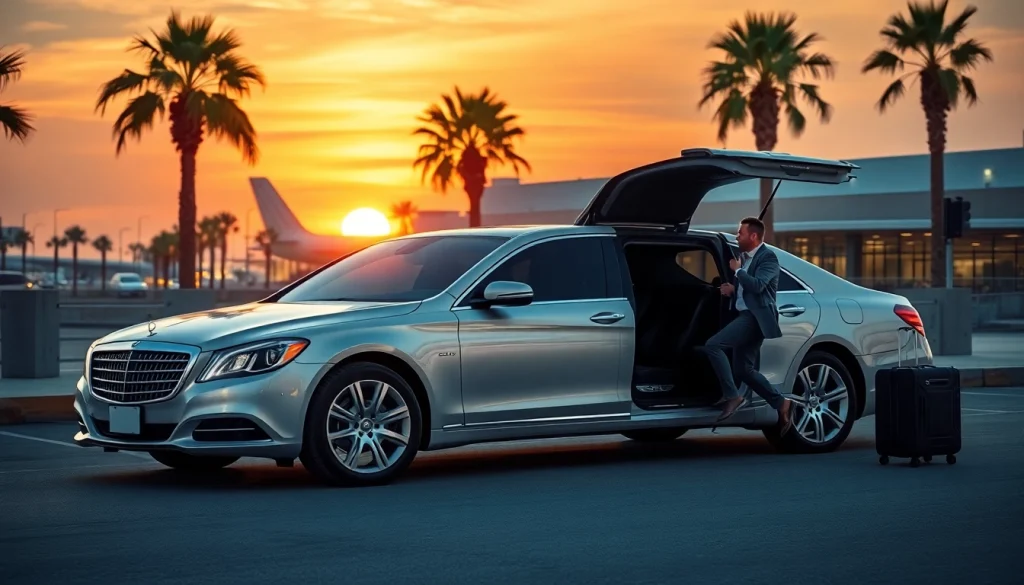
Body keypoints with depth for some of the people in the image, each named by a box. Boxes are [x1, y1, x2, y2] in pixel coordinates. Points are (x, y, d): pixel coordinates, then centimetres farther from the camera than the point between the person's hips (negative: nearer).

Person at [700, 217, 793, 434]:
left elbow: (757, 286, -24)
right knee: (743, 370, 9)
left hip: (755, 316, -10)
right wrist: (732, 289, 7)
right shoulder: (745, 257, 18)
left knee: (712, 345, -20)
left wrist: (737, 270, -10)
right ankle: (781, 403, 14)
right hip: (746, 315, 10)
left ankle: (732, 396, -16)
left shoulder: (768, 257, -10)